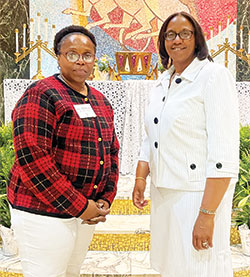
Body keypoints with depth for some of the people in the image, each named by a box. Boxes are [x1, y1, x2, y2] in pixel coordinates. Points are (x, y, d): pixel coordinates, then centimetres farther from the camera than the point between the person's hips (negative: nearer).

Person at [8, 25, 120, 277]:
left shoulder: (101, 102, 11)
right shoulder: (41, 95, -12)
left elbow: (112, 152, 16)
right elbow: (32, 159, -21)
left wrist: (106, 199, 2)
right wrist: (77, 206, -18)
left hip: (86, 213, 7)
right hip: (45, 213, -7)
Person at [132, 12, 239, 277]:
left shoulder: (214, 75, -11)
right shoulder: (162, 81, 12)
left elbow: (224, 152, -18)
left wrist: (207, 214, -22)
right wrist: (140, 177, 5)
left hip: (200, 193, -7)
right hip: (163, 191, 7)